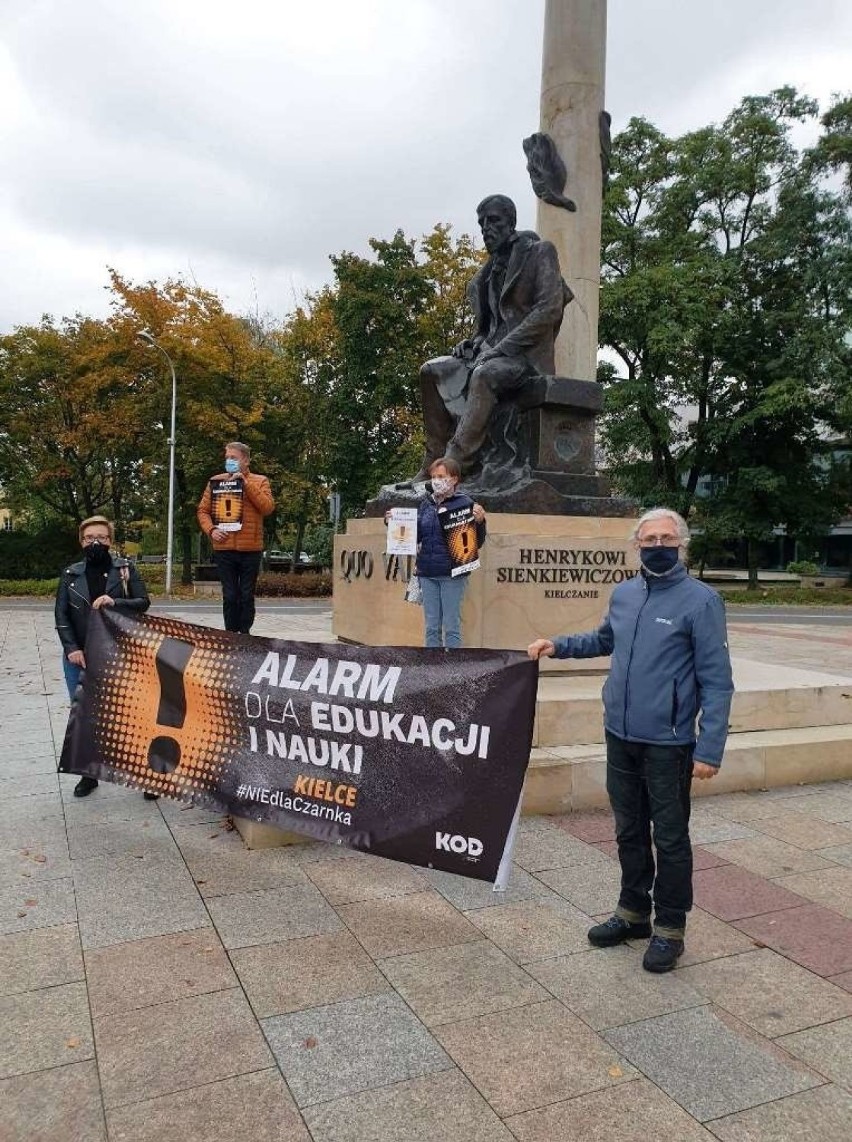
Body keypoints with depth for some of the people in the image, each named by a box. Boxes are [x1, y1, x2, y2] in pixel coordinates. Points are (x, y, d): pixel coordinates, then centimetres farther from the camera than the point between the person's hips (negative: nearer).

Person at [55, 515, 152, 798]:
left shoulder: (125, 568, 1)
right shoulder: (71, 574, 5)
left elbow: (143, 602, -4)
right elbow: (61, 614, 2)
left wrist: (115, 602, -22)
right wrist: (72, 648, -10)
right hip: (79, 657, 2)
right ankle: (89, 774, 23)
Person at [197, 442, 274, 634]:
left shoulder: (259, 481, 4)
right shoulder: (215, 481, 10)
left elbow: (267, 507, -11)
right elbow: (203, 510, 11)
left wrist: (246, 483, -13)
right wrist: (210, 529, -6)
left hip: (250, 548, -1)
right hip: (223, 548, 2)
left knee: (247, 595, 5)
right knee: (230, 596, 5)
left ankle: (244, 634, 17)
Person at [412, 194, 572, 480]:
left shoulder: (539, 253, 0)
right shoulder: (490, 270, 21)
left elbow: (549, 310, -13)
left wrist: (502, 347, -19)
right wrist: (476, 341, 3)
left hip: (527, 356, -7)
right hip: (492, 353, 8)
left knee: (484, 374, -36)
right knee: (432, 371, -8)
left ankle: (455, 464, -42)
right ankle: (434, 462, -14)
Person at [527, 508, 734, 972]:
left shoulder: (700, 600, -12)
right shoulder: (623, 594, 5)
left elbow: (717, 682, -13)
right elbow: (604, 639, 25)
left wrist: (710, 749, -17)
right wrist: (558, 645, 12)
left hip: (668, 744, -6)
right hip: (620, 737, 6)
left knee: (670, 839, 8)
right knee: (629, 832, 18)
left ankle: (669, 928, 25)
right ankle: (633, 912, 35)